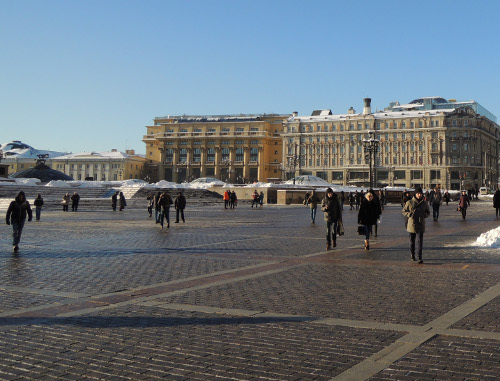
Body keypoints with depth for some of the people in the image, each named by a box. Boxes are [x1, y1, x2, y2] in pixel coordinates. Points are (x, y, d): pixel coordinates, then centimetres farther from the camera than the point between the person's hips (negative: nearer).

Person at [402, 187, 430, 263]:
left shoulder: (424, 203, 6)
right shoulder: (409, 202, 0)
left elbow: (428, 212, 16)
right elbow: (404, 211, 6)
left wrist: (424, 215, -6)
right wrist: (410, 214, -12)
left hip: (420, 225, 0)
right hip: (412, 225, 0)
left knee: (419, 241, -8)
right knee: (412, 241, 11)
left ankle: (419, 257, -9)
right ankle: (412, 255, 28)